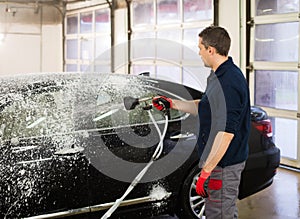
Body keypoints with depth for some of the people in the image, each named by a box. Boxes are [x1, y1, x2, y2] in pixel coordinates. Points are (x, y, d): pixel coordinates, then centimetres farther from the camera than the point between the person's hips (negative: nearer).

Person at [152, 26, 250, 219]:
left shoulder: (228, 83, -25)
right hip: (222, 161, 11)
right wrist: (172, 103, 23)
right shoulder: (220, 76, 10)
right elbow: (205, 108, 24)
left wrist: (206, 171, -25)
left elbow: (226, 132, -28)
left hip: (223, 164, -11)